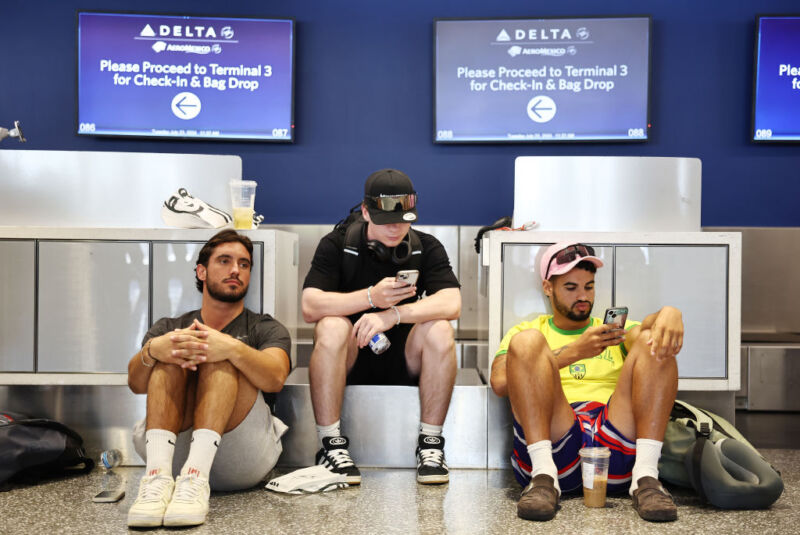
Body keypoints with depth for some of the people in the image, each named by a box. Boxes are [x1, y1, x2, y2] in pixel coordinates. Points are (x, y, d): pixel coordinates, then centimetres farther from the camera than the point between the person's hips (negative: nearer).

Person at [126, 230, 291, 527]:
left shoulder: (266, 329, 18)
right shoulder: (169, 328, 23)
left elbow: (276, 378, -7)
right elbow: (136, 384, 2)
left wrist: (232, 349, -28)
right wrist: (152, 350, -22)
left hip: (242, 458, -1)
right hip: (174, 449, 1)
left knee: (221, 356, -19)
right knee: (172, 354, -17)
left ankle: (196, 476, -42)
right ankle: (158, 476, -38)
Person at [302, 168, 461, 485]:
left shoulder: (427, 248, 0)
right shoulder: (337, 245, -3)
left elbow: (451, 304, -17)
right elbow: (310, 307, -17)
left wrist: (394, 314, -31)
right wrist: (372, 297, -29)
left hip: (404, 362, 1)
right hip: (351, 360, -1)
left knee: (439, 330, -27)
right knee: (331, 326, -31)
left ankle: (430, 443, -17)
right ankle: (331, 445, -25)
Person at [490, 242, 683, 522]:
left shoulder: (616, 331, 29)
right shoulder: (526, 330, 22)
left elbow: (646, 327, 5)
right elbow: (500, 382, -1)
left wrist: (669, 315, -20)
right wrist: (574, 352, -9)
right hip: (551, 443, -2)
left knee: (653, 343, -13)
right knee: (526, 341, -18)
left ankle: (646, 478, -27)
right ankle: (544, 477, -28)